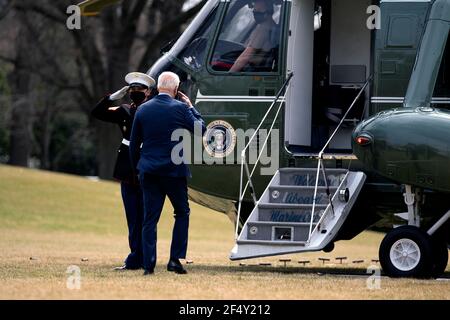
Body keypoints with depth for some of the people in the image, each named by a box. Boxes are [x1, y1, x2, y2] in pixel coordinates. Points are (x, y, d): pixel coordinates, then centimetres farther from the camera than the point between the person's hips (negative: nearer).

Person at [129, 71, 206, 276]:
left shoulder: (143, 110, 4)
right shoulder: (180, 108, -7)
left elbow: (134, 144, 8)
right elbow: (200, 128, 5)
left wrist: (137, 167, 20)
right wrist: (190, 107, 14)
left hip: (148, 171, 3)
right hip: (173, 170, -3)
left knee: (150, 218, 5)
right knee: (182, 213, 13)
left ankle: (149, 265, 0)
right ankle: (175, 259, 3)